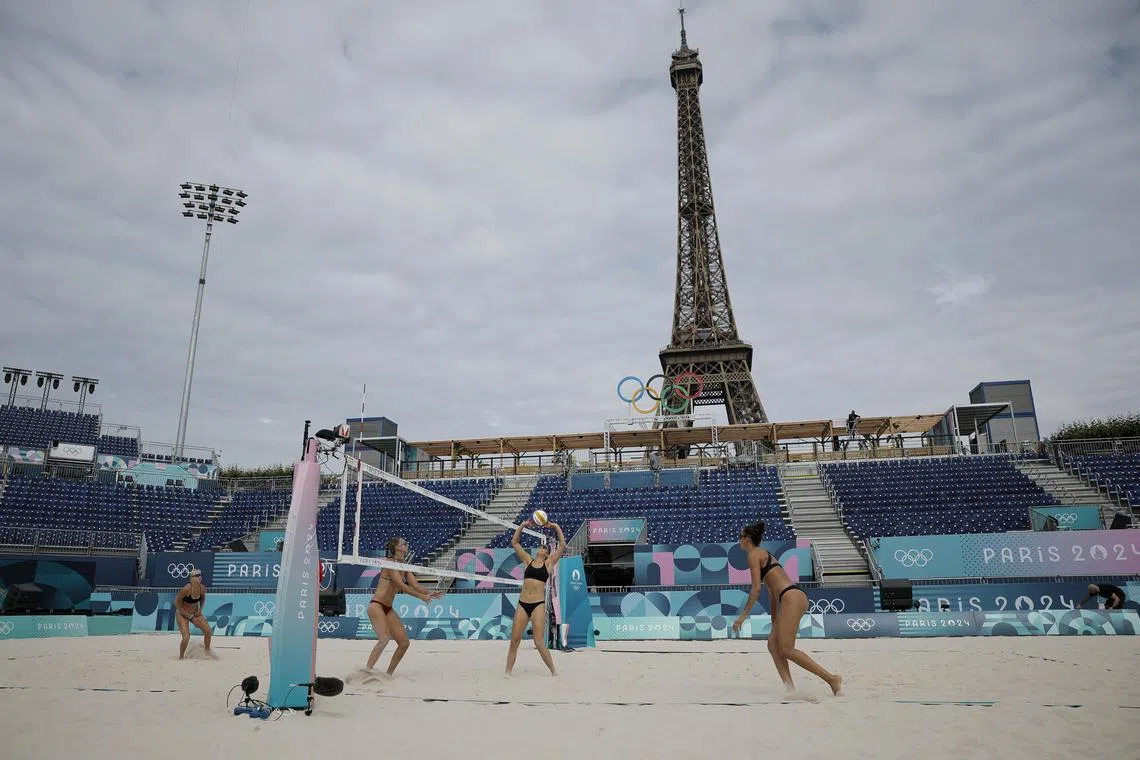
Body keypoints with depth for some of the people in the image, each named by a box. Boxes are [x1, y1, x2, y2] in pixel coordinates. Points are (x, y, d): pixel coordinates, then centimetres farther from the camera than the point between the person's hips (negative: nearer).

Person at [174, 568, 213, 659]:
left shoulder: (202, 588, -12)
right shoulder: (186, 589, -28)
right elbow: (177, 602, -16)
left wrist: (200, 609, -2)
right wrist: (186, 614, -14)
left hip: (195, 613, 5)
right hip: (182, 614, -5)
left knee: (208, 631, -4)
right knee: (186, 638, -16)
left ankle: (207, 650, 20)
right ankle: (181, 657, 9)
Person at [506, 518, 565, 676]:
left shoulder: (549, 563, 8)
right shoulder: (528, 561, 14)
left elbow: (562, 546, 1)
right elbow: (514, 543, 13)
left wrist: (556, 527, 0)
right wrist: (522, 525, 7)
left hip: (538, 605, -3)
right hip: (522, 604, 3)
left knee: (539, 643, -6)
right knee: (514, 641, 2)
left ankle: (554, 671, 10)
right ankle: (508, 672, 15)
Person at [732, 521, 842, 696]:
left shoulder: (754, 554, -2)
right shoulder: (764, 554, 26)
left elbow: (756, 589, -10)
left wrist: (743, 615, -7)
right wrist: (774, 621, 32)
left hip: (792, 597, -10)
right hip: (796, 597, 10)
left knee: (786, 650, -9)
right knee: (773, 644, 7)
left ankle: (832, 679, -10)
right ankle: (790, 688, -1)